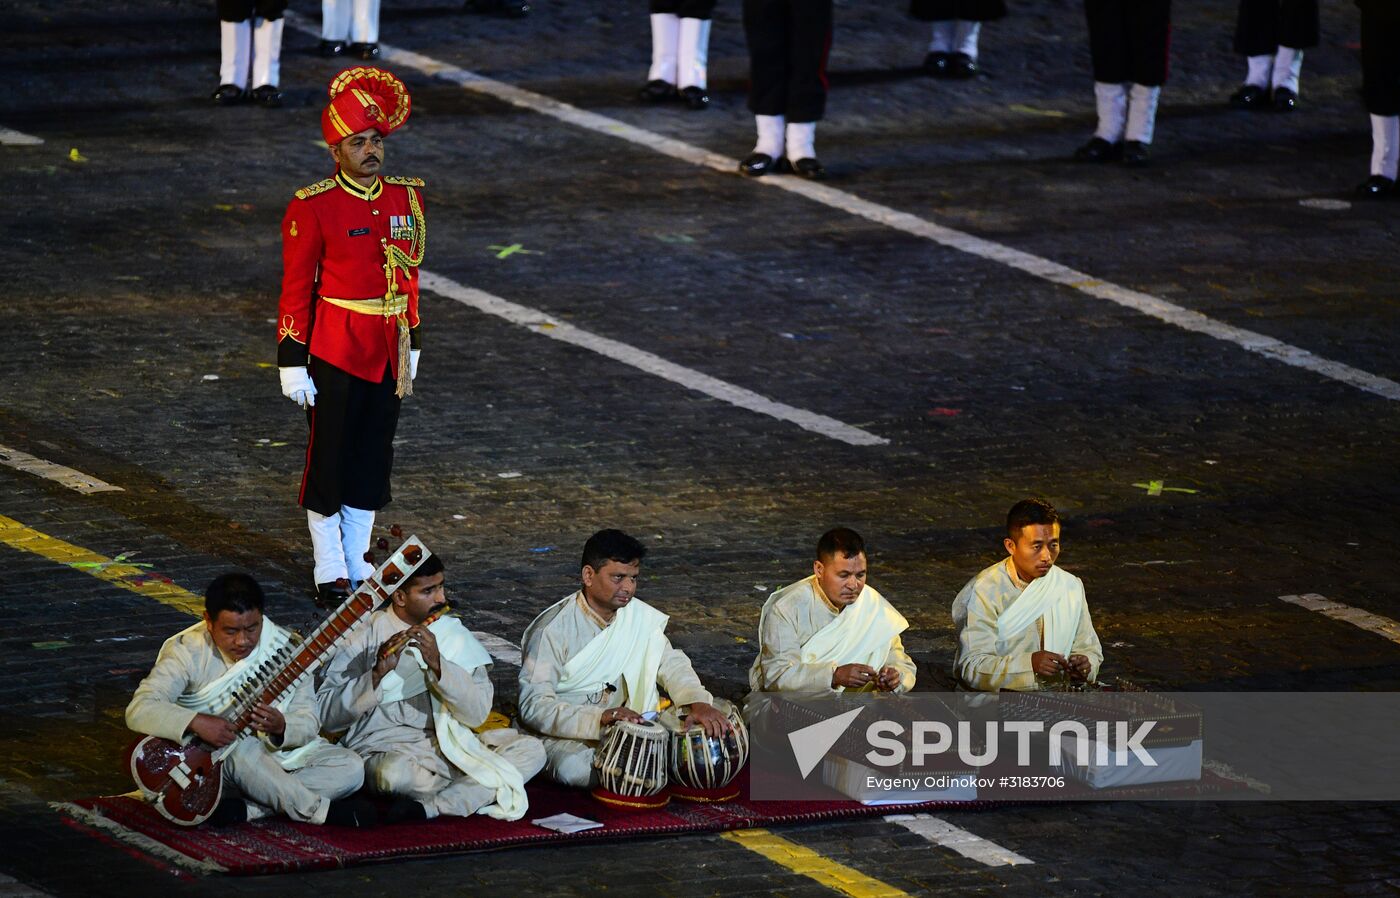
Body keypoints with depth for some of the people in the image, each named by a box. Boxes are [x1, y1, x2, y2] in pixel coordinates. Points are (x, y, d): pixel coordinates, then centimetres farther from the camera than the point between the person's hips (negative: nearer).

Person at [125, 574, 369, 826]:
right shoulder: (188, 652, -15)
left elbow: (309, 722, -5)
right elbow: (138, 710, -26)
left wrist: (281, 727, -29)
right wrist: (196, 722, -42)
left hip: (279, 753, 4)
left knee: (351, 768, -18)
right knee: (239, 747, -38)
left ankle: (248, 808, -29)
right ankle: (318, 810, -25)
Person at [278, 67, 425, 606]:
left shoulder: (406, 198, 5)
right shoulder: (313, 208, -11)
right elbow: (295, 289, -9)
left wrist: (409, 346, 16)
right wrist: (292, 364, -11)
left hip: (386, 353, 5)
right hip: (334, 353, -5)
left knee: (373, 459, 12)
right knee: (330, 460, 2)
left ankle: (357, 563, 24)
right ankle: (331, 574, 12)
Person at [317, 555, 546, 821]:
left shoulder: (454, 634, 9)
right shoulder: (366, 637, -1)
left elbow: (478, 714, -3)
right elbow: (328, 715, -8)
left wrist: (438, 664, -17)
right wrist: (377, 674, -21)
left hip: (450, 744, 5)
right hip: (387, 749, -5)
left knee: (532, 750, -16)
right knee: (394, 773, -41)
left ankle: (430, 806, -27)